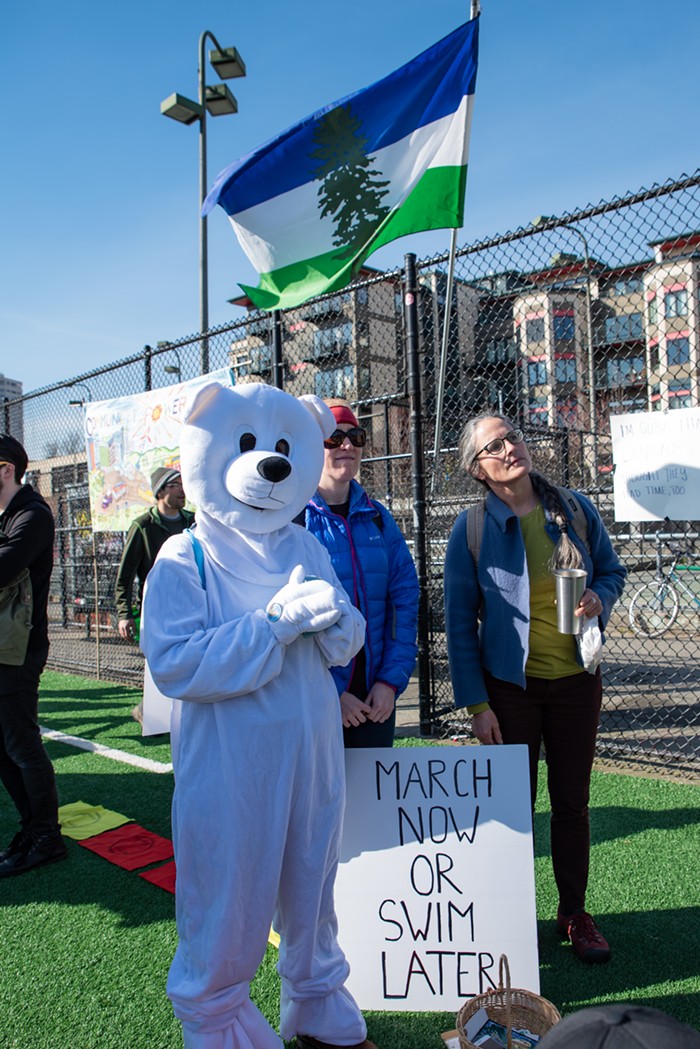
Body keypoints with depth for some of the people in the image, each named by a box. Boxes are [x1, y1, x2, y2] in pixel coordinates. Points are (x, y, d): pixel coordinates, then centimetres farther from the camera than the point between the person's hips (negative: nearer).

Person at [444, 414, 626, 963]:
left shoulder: (575, 509, -1)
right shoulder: (471, 528, -8)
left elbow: (612, 569, 13)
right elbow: (460, 624, -6)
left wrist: (599, 599, -12)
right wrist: (476, 704, -9)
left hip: (576, 680, 3)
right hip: (510, 685, -2)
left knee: (572, 801, 13)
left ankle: (575, 913, 32)